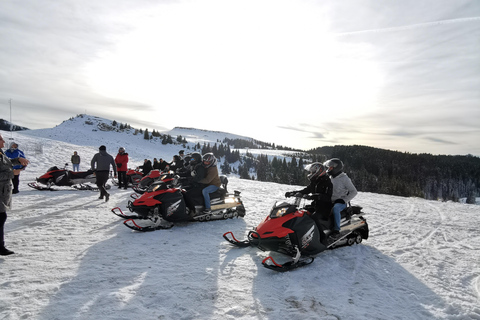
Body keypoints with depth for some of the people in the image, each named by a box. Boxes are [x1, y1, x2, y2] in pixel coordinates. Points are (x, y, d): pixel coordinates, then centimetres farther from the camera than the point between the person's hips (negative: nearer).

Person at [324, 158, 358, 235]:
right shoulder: (330, 178, 15)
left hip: (341, 202, -7)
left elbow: (354, 191, -5)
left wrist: (344, 200, -15)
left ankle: (337, 229, -31)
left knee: (335, 208, -37)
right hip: (330, 202, 7)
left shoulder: (344, 178, -5)